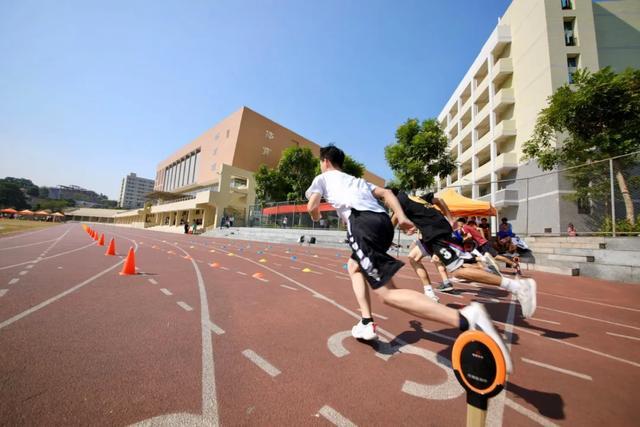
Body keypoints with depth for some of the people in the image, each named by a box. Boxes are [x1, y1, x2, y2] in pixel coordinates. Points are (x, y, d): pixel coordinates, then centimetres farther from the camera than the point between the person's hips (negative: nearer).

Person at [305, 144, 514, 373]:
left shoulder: (323, 177, 23)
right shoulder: (356, 179, 37)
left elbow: (312, 208, 10)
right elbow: (386, 192, 23)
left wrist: (316, 216, 34)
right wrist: (401, 217, 13)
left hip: (362, 223, -7)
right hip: (383, 221, 8)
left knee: (388, 294, -11)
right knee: (354, 266, 29)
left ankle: (466, 318, -26)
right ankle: (367, 324, 19)